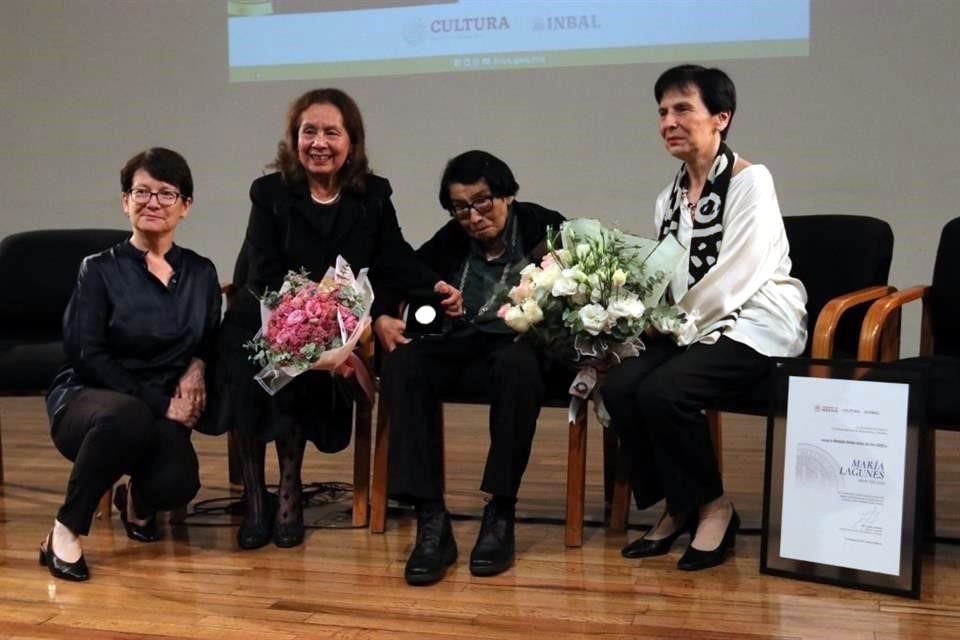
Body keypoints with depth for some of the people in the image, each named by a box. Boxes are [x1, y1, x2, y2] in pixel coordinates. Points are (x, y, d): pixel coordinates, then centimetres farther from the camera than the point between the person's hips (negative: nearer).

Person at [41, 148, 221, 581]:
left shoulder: (201, 273, 8)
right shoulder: (100, 269, -3)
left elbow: (211, 341, 16)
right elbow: (86, 356, -10)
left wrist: (197, 366, -9)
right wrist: (159, 403, -18)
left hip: (162, 413, 3)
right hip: (86, 400, -3)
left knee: (177, 484, -30)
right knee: (129, 416, -40)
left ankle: (138, 500, 11)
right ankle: (65, 532, -18)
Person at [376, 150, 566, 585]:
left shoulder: (544, 228, 1)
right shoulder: (451, 240, 13)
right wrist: (382, 318, -3)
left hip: (517, 349, -3)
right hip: (457, 350, 4)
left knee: (518, 366, -38)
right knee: (403, 363, -27)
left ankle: (500, 515, -25)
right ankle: (431, 522, -30)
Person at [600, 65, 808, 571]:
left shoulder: (751, 182, -8)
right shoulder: (668, 198, 13)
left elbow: (734, 279, -16)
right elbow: (659, 284, 11)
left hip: (753, 327, -6)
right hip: (691, 330, 7)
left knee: (662, 391, -29)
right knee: (619, 385, -19)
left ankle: (712, 507, -4)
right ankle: (676, 508, 1)